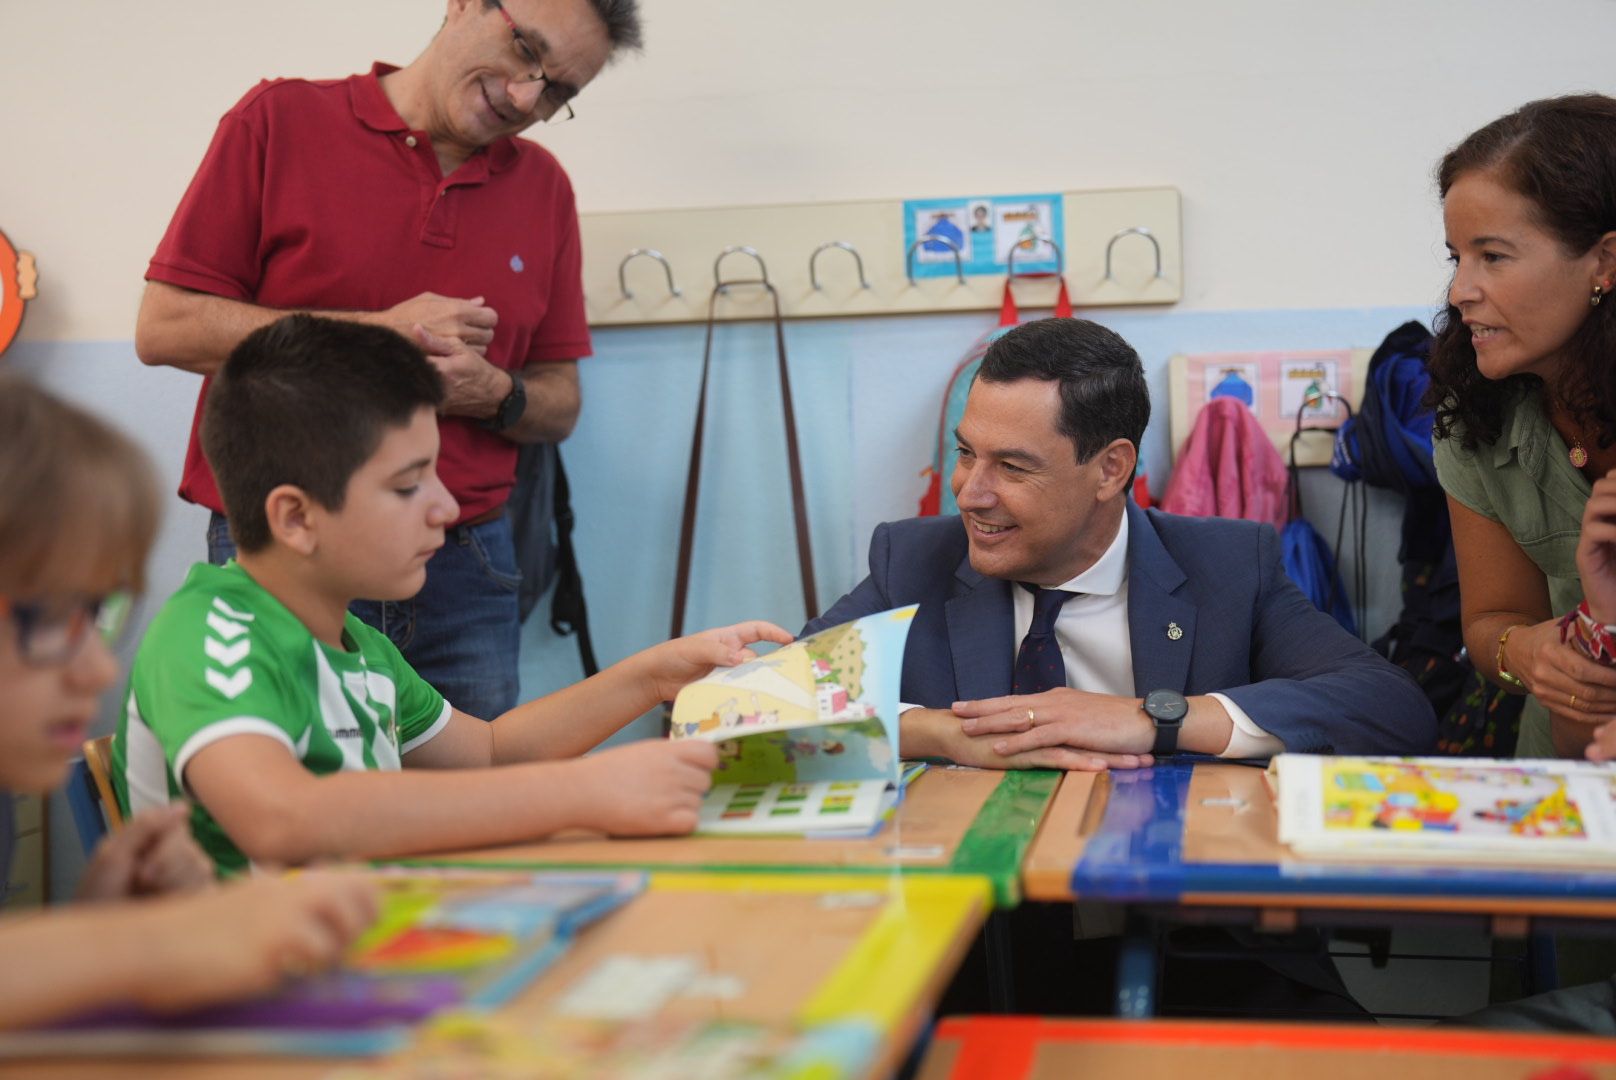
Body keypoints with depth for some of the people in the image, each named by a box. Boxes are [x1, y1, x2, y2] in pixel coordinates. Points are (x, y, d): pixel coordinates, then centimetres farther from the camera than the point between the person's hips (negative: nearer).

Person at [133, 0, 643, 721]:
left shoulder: (543, 187, 11)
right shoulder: (282, 121, -1)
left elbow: (560, 406, 14)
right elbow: (163, 327, -6)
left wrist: (494, 393, -9)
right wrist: (378, 332, -11)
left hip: (465, 575, 3)